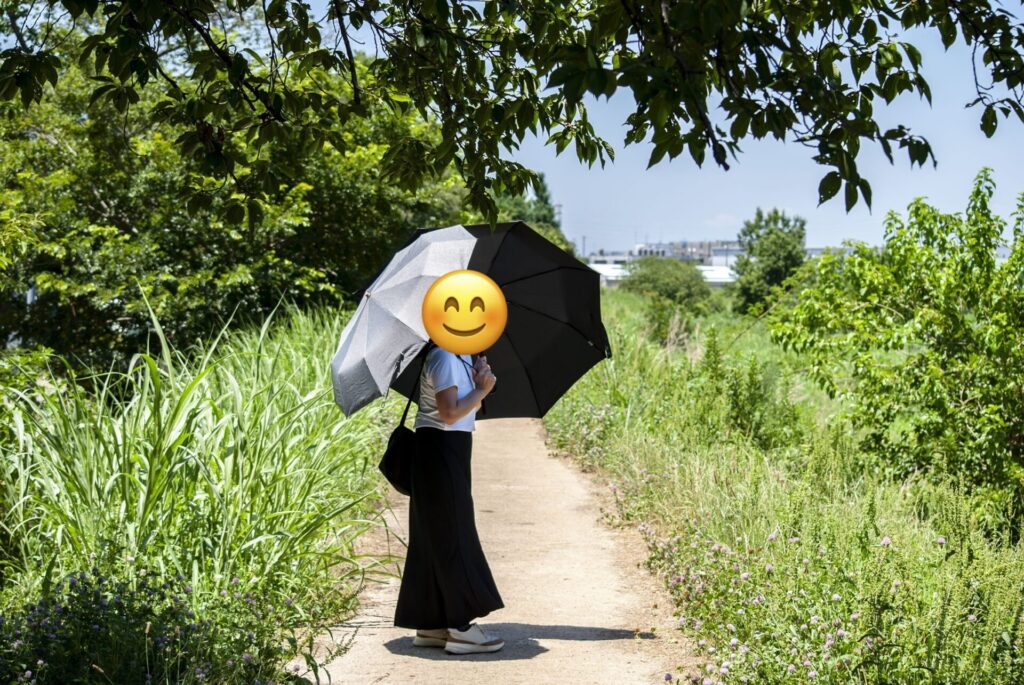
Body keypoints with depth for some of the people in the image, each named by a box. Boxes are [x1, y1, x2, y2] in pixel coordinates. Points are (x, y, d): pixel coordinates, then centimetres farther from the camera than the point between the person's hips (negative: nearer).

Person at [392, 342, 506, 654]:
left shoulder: (460, 357, 15)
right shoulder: (444, 358, -15)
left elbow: (469, 407, 14)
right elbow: (450, 414, -22)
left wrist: (479, 380, -2)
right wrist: (482, 389, -12)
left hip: (449, 452, 10)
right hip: (441, 449, -10)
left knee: (435, 538, 12)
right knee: (452, 536, -6)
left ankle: (430, 624, 18)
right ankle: (461, 628, -2)